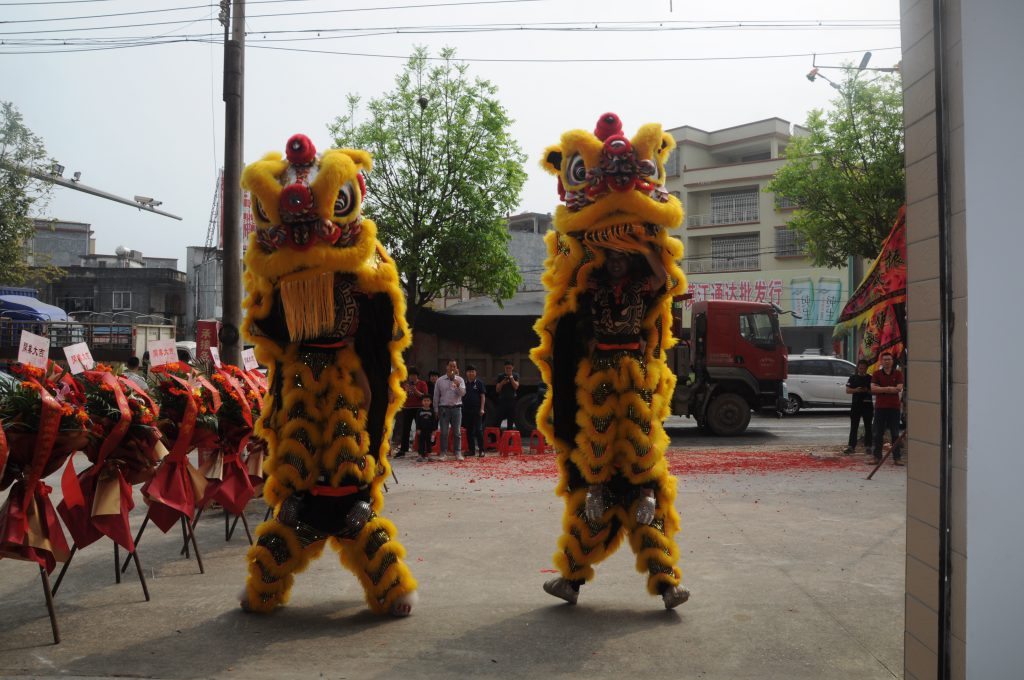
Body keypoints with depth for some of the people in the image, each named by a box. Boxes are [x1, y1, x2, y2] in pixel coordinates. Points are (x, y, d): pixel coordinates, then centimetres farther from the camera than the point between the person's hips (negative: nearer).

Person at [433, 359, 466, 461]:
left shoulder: (460, 380, 6)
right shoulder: (440, 380, 7)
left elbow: (463, 393, -5)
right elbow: (436, 396, 9)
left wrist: (458, 386, -24)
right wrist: (436, 410, 7)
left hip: (456, 408, 0)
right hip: (444, 408, 0)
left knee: (457, 432, 1)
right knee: (444, 432, -1)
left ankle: (458, 453, 5)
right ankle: (444, 454, 4)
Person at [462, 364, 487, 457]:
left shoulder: (479, 382, 1)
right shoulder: (464, 383, 10)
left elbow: (483, 396, -1)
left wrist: (482, 409, -9)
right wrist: (461, 408, 9)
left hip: (476, 410, -4)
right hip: (466, 410, 4)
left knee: (478, 430, -6)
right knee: (469, 431, 7)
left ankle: (481, 450, -3)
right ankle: (471, 450, 14)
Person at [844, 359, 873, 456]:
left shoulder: (870, 378, 5)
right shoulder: (853, 378, 8)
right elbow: (847, 390, 4)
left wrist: (867, 390, -15)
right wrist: (856, 390, -14)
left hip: (867, 405, -1)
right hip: (856, 405, 1)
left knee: (868, 427, 4)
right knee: (854, 427, 2)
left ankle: (868, 446, 10)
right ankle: (851, 446, 4)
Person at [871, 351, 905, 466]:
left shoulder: (898, 373, 4)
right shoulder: (876, 374, 5)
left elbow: (899, 388, -9)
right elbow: (873, 389, -8)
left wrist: (881, 389, -10)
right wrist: (889, 389, -16)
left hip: (894, 407, -1)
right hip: (880, 407, 1)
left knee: (895, 434, 3)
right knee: (878, 433, 4)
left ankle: (897, 457, 7)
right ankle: (877, 457, 10)